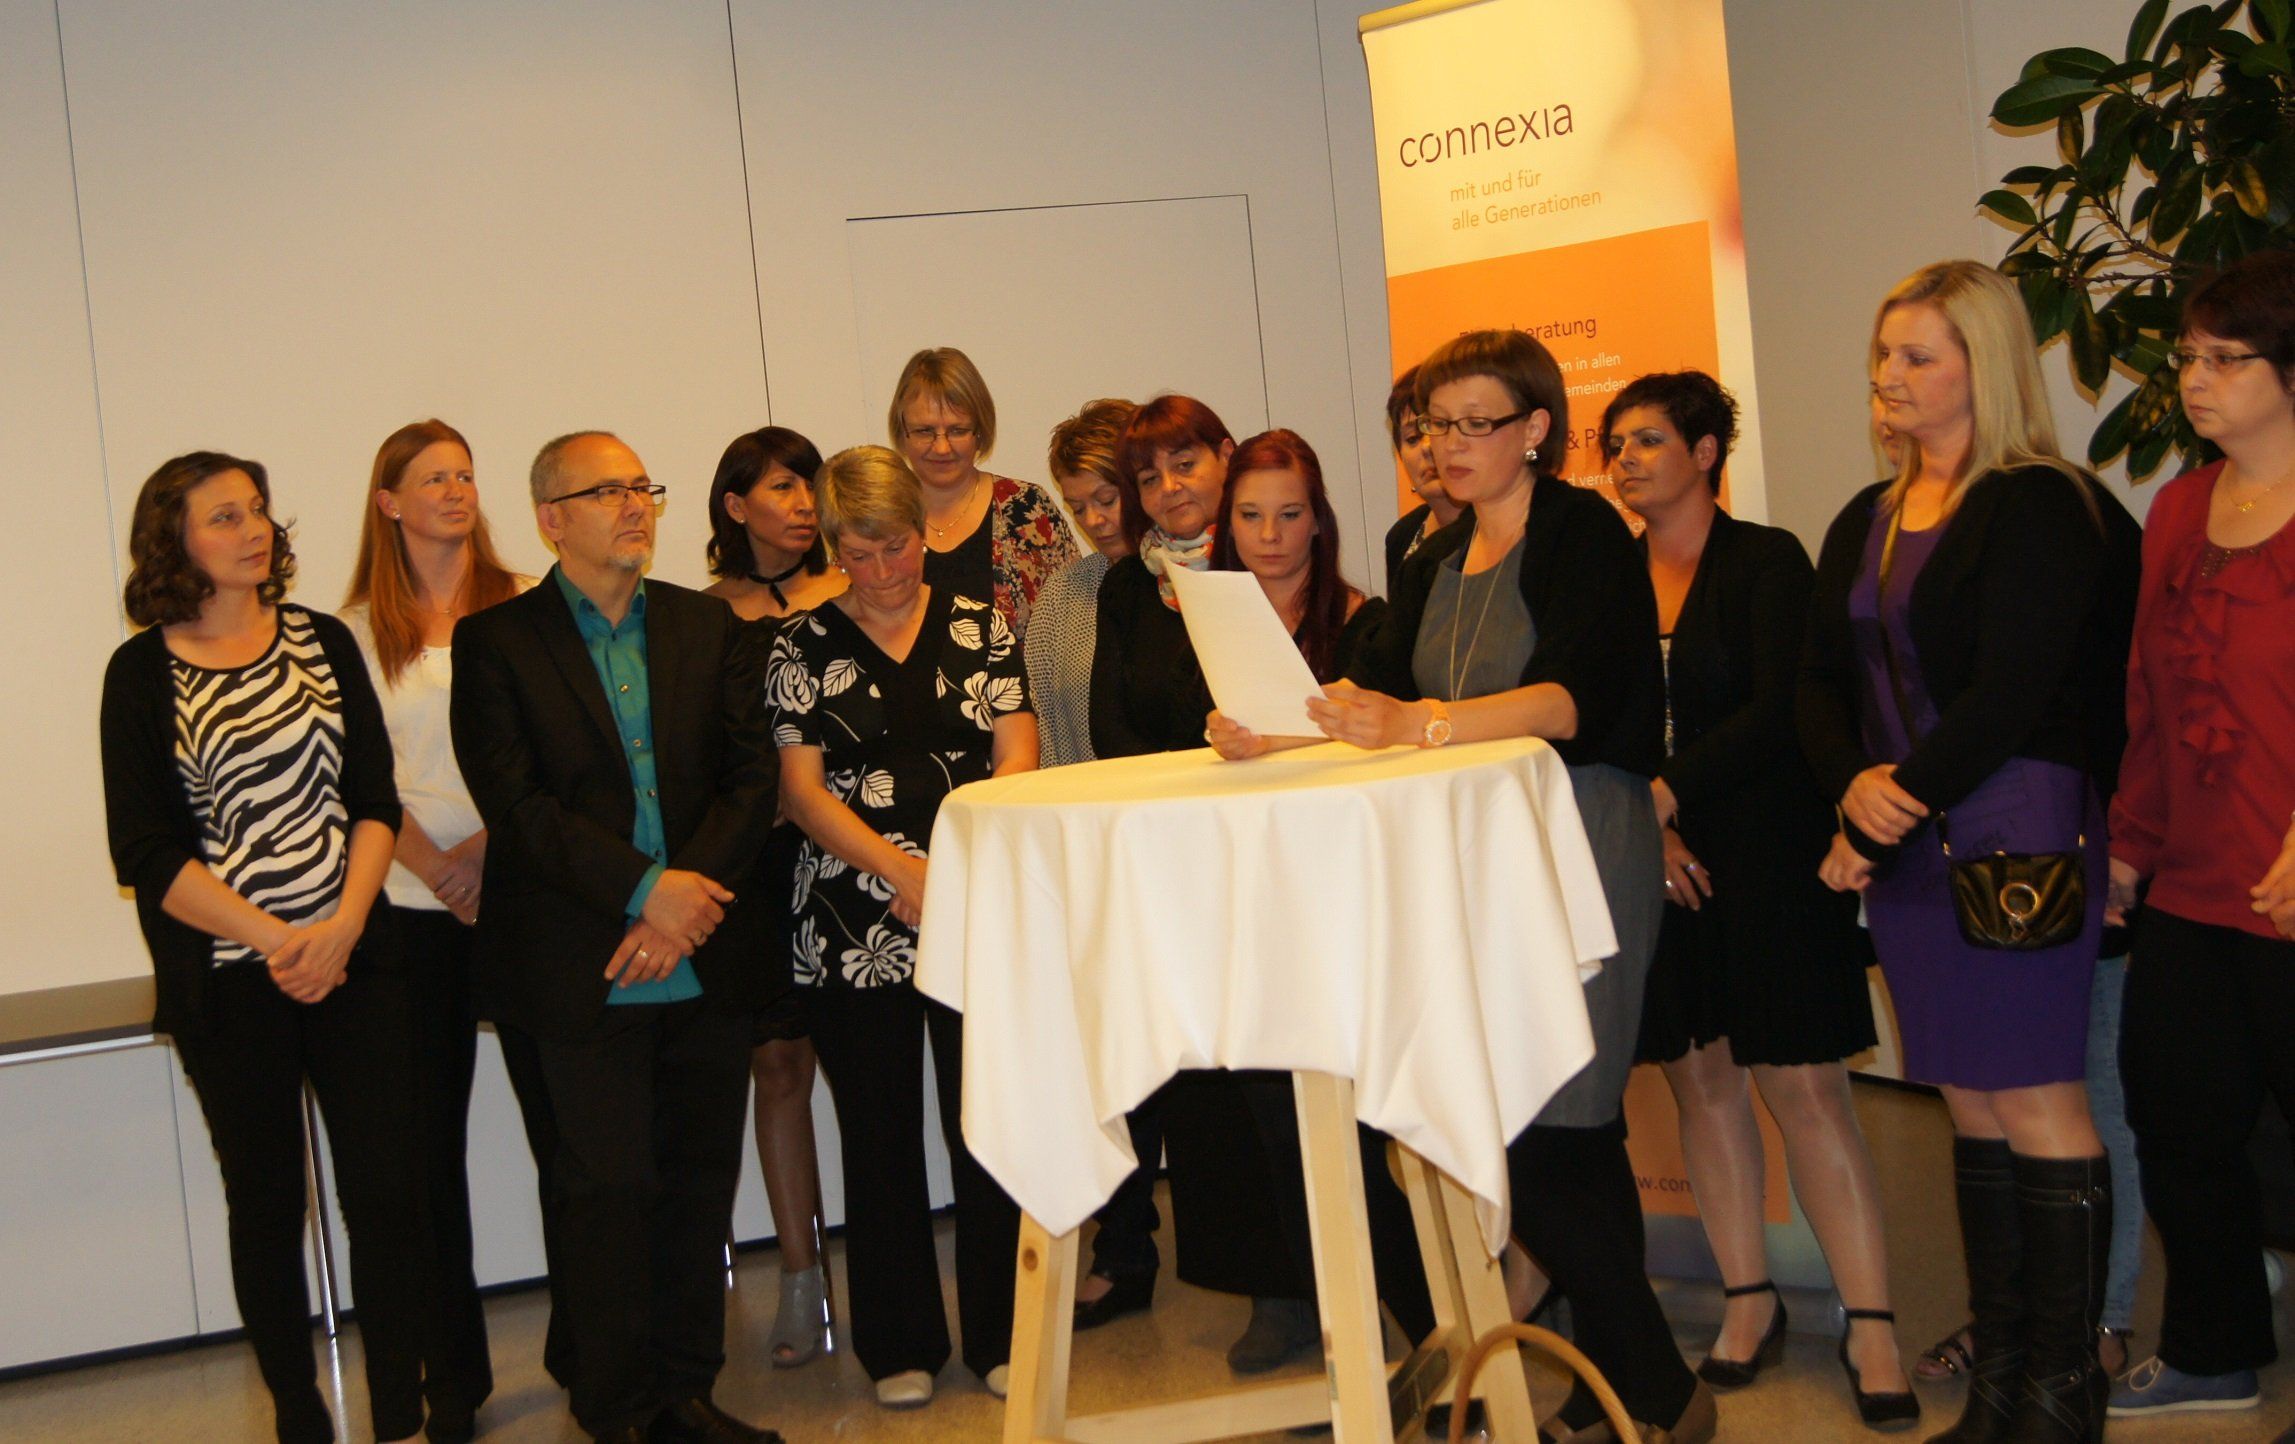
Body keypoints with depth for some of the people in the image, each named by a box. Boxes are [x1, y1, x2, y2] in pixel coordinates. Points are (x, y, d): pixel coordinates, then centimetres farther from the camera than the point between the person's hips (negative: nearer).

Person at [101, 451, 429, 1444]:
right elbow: (145, 850, -7)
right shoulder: (143, 671, -2)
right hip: (225, 977, -2)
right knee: (266, 1202, 8)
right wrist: (273, 940, -15)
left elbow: (374, 800, 3)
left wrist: (344, 925, -12)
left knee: (389, 1191, -2)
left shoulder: (322, 642, 6)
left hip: (352, 955, 2)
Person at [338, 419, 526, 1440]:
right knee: (429, 1133, 4)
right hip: (411, 905, 1)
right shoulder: (359, 629, 6)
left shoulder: (523, 608, 6)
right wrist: (434, 867, -11)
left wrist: (494, 841, -12)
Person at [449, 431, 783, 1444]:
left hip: (706, 961, 4)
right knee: (608, 1187, 1)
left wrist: (687, 902, -10)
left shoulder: (709, 627, 11)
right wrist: (647, 890, -18)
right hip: (582, 970, -3)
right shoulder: (496, 642, 0)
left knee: (702, 1178, 8)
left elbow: (751, 778, 3)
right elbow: (518, 805, -10)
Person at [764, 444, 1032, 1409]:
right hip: (853, 924, 0)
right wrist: (900, 869, -14)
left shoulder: (978, 628, 7)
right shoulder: (803, 647, 6)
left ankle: (1003, 1334, 13)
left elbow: (1018, 758, 1)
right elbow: (803, 789, -1)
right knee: (881, 1136, 7)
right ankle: (901, 1346, 18)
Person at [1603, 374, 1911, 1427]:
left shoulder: (1766, 562, -2)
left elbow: (1780, 709, -13)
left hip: (1767, 855, -4)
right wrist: (1636, 829, -11)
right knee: (1699, 1075, 7)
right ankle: (1748, 1301, 18)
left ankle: (1869, 1322, 0)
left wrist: (1664, 793, -22)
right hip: (1652, 861, 4)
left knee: (1801, 1082, -6)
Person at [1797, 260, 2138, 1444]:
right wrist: (1855, 787, -8)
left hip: (2015, 827, -7)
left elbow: (2008, 696, -15)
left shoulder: (2038, 507, -8)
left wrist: (1894, 819, -12)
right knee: (1969, 1104, 10)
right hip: (1904, 841, 7)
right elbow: (1821, 681, 11)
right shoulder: (1866, 522, 15)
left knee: (2034, 1100, -4)